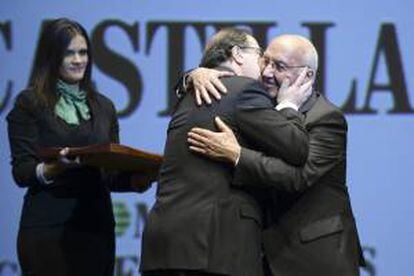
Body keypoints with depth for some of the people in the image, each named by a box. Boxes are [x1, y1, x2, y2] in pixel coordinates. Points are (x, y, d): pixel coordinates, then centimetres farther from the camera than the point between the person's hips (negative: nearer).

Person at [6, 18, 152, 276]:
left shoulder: (103, 107, 17)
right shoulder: (30, 103, 2)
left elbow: (112, 176, 16)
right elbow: (21, 172, -5)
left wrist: (138, 178, -4)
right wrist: (52, 169, -24)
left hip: (96, 226, 4)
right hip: (48, 230, -4)